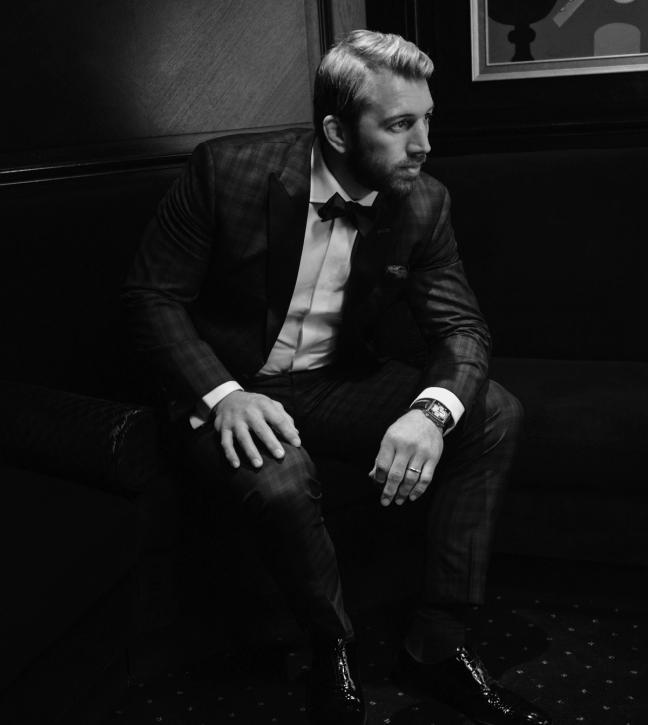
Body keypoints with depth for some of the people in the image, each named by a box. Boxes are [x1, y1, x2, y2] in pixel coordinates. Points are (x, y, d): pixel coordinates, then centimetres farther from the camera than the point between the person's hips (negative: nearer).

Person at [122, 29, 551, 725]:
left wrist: (432, 409, -30)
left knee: (494, 414, -15)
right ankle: (332, 650, -5)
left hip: (339, 381, 4)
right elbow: (151, 295, -12)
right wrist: (223, 395, -29)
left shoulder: (423, 203, -7)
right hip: (229, 387, -4)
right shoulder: (229, 170, -18)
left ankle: (437, 641, -5)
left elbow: (461, 325, -6)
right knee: (281, 481, -37)